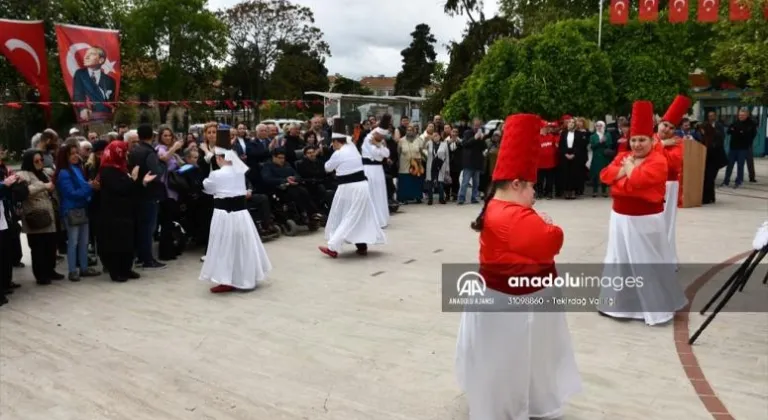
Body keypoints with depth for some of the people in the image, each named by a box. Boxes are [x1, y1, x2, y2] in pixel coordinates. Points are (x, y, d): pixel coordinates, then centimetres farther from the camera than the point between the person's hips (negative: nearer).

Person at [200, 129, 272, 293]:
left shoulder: (216, 174, -11)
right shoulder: (240, 171, 4)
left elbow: (206, 188, 7)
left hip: (224, 212, -6)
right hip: (241, 211, 6)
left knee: (225, 247, 0)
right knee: (242, 245, 15)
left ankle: (227, 282, 3)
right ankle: (245, 278, 26)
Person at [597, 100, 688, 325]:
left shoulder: (658, 161, -13)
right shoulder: (623, 156, 8)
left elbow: (639, 179, -28)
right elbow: (605, 175, -2)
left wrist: (630, 168, -9)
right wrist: (624, 169, -16)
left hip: (646, 220, -7)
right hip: (621, 218, 7)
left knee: (648, 263, 0)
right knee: (620, 260, 14)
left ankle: (658, 308, 14)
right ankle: (619, 303, 28)